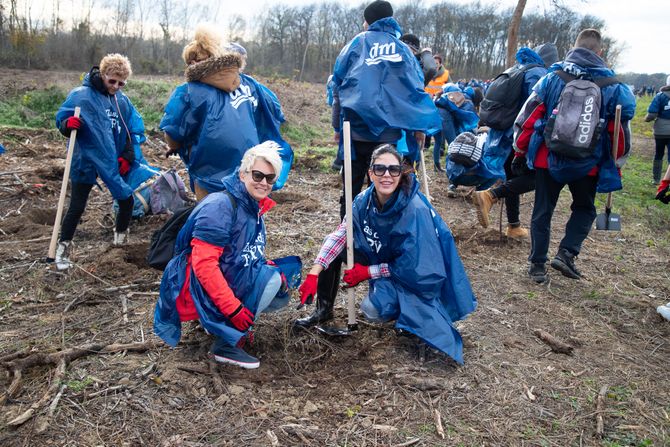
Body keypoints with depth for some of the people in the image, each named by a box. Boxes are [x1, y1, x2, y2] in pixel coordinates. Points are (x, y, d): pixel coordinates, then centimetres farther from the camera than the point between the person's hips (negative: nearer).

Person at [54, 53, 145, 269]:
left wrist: (127, 156, -6)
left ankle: (120, 235, 35)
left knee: (126, 200, 10)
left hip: (115, 161, 4)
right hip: (86, 161, -4)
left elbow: (136, 130, 4)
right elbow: (61, 119, -6)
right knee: (77, 207, -2)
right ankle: (63, 246, 15)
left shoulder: (123, 101, 1)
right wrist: (68, 124, -30)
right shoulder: (80, 95, -12)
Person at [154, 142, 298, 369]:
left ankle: (221, 324, 9)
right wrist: (233, 308, -28)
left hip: (228, 280, 9)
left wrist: (273, 269, -3)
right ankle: (226, 343, -13)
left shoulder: (254, 206, 7)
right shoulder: (220, 206, -21)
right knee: (271, 281, -22)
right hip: (199, 289, -9)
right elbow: (203, 264, -27)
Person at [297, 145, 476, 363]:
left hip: (422, 277, -7)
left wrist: (368, 272, -19)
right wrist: (314, 274, -26)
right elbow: (341, 234, -15)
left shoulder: (415, 210, -31)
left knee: (373, 308, -25)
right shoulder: (365, 200, -13)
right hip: (390, 263, 7)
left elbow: (413, 266, -26)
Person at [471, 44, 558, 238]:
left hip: (505, 134, 9)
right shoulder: (539, 74, -8)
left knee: (513, 178, 15)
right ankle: (489, 195, -22)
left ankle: (514, 226, 21)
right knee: (535, 177, -5)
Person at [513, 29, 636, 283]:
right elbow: (621, 134, 2)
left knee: (543, 211, 12)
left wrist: (520, 151, 8)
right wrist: (615, 167, 14)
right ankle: (566, 253, 2)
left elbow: (527, 118, -2)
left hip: (548, 159, 0)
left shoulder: (552, 78, -3)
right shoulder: (613, 88, -2)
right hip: (587, 165, 0)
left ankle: (537, 265, 14)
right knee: (584, 209, 20)